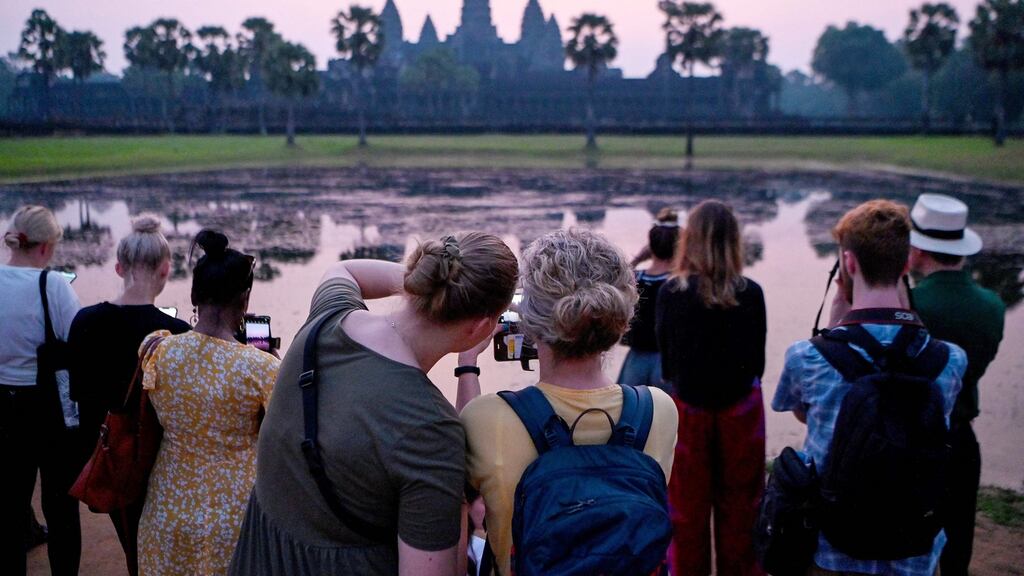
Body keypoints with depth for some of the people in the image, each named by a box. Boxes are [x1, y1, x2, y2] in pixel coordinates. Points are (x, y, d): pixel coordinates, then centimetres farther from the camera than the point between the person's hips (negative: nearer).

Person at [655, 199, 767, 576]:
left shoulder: (671, 292, -12)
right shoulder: (750, 294, -11)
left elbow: (666, 361, -4)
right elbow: (758, 362, -2)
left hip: (688, 409, 0)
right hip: (741, 409, 1)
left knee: (688, 508, 13)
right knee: (739, 506, 14)